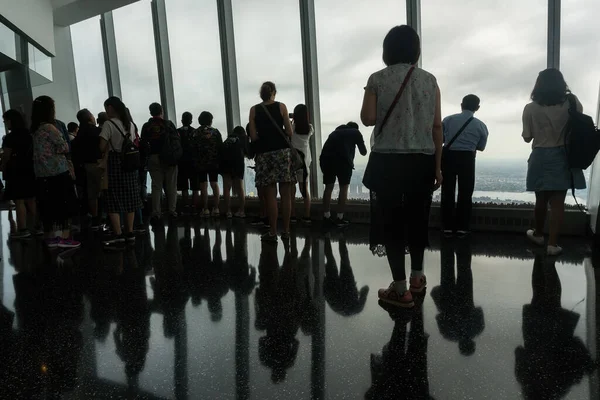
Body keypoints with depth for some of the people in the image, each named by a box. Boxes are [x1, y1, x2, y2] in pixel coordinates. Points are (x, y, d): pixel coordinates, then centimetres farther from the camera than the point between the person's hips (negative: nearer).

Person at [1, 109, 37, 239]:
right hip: (29, 170, 8)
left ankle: (23, 230, -2)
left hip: (16, 172, -7)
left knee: (19, 201, -3)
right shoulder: (28, 134, 8)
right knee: (31, 200, 13)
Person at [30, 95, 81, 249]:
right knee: (66, 205, 0)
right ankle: (65, 237, -1)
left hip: (42, 174, 7)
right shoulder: (49, 127, -12)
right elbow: (64, 148, -9)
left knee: (48, 206, 11)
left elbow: (45, 150, 13)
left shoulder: (35, 129, 11)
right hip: (58, 173, -7)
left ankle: (50, 238, 17)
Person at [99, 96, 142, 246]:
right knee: (129, 198, 9)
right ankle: (129, 232, 14)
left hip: (115, 162, -6)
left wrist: (110, 146, 7)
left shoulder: (108, 124, -9)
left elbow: (102, 147, -13)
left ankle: (118, 234, -2)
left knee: (114, 199, -1)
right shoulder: (130, 124, 10)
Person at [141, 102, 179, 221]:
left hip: (154, 158, 1)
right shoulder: (168, 124, 0)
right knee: (171, 186, 6)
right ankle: (172, 211, 8)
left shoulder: (146, 126, 2)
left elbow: (144, 143, 2)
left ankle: (156, 213, 3)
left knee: (156, 186, 5)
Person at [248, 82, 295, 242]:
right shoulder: (281, 106, 2)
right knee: (285, 194, 4)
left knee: (270, 195, 1)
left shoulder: (254, 110, 4)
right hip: (282, 151, 0)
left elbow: (253, 136, 0)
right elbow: (289, 132, -1)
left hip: (264, 154, 1)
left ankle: (273, 232, 3)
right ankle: (286, 231, 7)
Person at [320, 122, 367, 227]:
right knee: (343, 188, 9)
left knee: (328, 187, 15)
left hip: (325, 158, 4)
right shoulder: (356, 132, 22)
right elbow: (363, 152, 27)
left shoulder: (336, 131, 33)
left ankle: (327, 217, 18)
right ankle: (340, 218, 8)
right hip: (343, 159, -4)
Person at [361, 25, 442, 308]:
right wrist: (438, 166, 9)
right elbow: (437, 126, 4)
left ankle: (401, 289, 8)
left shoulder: (377, 80, -2)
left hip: (388, 161, -3)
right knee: (418, 218, 17)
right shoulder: (429, 80, 6)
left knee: (392, 222, 4)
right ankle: (417, 277, 32)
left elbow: (368, 119, -5)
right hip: (422, 161, 4)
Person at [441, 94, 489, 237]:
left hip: (448, 156, 1)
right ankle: (462, 228, 10)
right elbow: (481, 147, 9)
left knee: (448, 192, 9)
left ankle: (448, 227, 11)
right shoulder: (481, 126, 1)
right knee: (465, 193, 10)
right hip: (467, 159, -1)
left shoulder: (448, 119, 0)